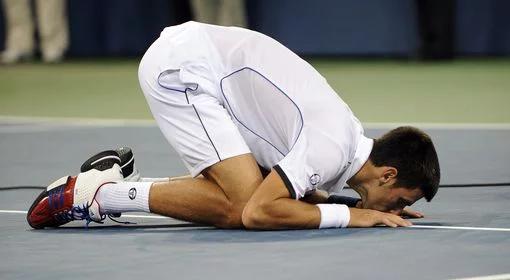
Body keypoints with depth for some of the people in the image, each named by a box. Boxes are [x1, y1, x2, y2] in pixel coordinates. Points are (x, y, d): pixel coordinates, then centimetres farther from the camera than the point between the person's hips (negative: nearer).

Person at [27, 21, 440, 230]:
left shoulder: (348, 136, 7)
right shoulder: (330, 147, -21)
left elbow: (294, 190, 21)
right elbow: (259, 212, -26)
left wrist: (376, 208, 8)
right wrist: (351, 215, -18)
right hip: (179, 67, -9)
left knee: (245, 191, 1)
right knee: (241, 204, -18)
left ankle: (112, 178, 8)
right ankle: (97, 193, -10)